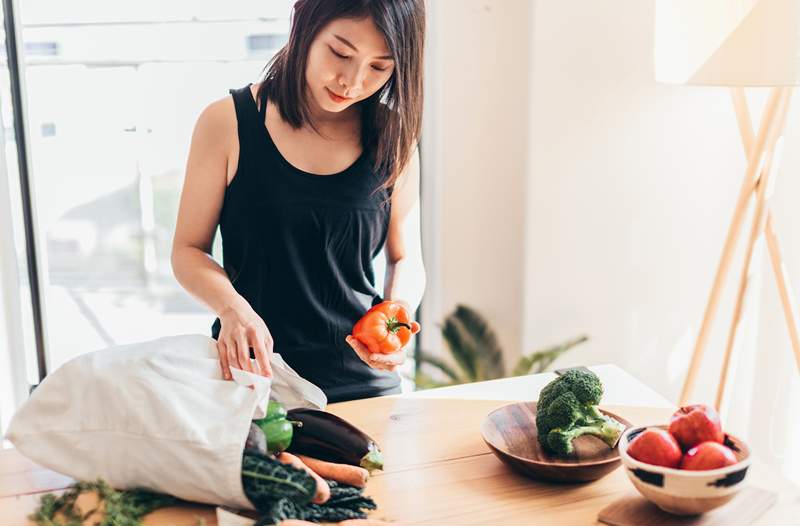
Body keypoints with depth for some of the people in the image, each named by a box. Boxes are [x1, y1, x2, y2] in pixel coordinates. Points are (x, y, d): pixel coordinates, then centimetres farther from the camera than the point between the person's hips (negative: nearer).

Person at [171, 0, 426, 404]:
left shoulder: (392, 139, -2)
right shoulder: (227, 123, -8)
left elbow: (406, 258, 6)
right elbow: (188, 250, -3)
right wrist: (231, 307, -22)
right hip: (251, 374, -1)